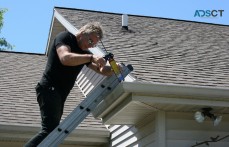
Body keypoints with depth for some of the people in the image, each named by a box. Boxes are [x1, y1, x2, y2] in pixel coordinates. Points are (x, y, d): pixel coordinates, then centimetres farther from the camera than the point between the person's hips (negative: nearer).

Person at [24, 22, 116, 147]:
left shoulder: (84, 52, 19)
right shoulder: (65, 37, -5)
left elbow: (102, 70, 13)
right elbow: (65, 58, -25)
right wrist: (91, 57, -32)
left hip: (59, 94, 9)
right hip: (49, 89, -9)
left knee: (52, 131, 5)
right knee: (50, 130, -23)